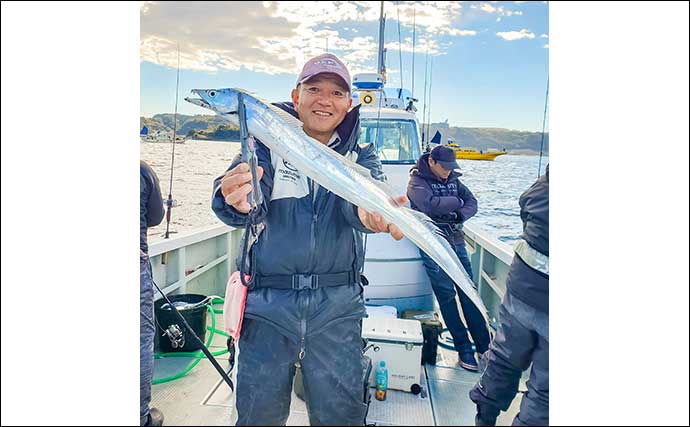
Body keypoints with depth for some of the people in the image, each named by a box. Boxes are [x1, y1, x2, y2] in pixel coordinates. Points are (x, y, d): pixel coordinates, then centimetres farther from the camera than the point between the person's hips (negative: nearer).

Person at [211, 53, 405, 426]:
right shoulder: (266, 145, 3)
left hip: (337, 305, 1)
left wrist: (370, 211, -40)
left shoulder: (361, 154, 6)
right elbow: (252, 203, -16)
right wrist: (235, 202, -41)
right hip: (268, 301, 0)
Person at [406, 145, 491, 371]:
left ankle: (484, 346, 11)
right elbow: (431, 205, -22)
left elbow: (472, 203, 10)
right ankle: (464, 348, 7)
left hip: (456, 241, 5)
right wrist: (456, 202, -7)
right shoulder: (417, 181, -4)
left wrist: (460, 215, -12)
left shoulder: (453, 180, 15)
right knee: (446, 295, -3)